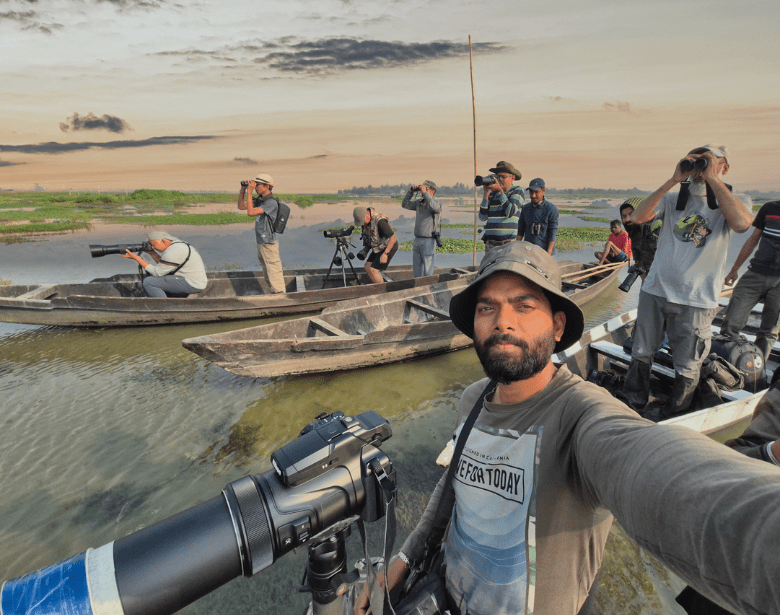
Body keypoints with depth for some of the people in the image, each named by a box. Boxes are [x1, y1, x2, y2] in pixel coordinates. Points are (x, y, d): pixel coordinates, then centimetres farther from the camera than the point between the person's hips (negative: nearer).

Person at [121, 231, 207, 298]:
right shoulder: (177, 244, 10)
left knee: (148, 282, -14)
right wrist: (152, 253, 5)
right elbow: (163, 266, 17)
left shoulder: (173, 251, -21)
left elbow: (157, 272, -14)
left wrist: (136, 257, -10)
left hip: (194, 285, -11)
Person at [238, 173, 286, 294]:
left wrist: (249, 193, -19)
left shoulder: (271, 203, -17)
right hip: (261, 243, 9)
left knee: (274, 274, -5)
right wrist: (243, 190, 6)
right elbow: (241, 206, 17)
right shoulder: (260, 200, 10)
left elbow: (250, 212, -25)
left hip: (269, 244, -9)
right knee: (267, 275, 18)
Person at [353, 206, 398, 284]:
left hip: (389, 246, -9)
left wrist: (385, 254, -33)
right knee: (367, 267, 5)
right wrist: (367, 247, 11)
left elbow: (393, 238, -33)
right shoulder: (364, 216, -6)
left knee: (373, 270, -14)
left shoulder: (379, 220, -32)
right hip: (379, 247, 9)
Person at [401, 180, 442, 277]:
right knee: (416, 268, 15)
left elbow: (435, 208, -32)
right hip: (417, 239, 7)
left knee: (428, 269, -1)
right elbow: (405, 205, 18)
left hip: (428, 240, -7)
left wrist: (425, 193, -25)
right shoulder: (419, 202, 12)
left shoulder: (436, 202, -8)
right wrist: (411, 191, 6)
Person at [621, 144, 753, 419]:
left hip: (696, 300, -2)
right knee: (641, 355, 12)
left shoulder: (735, 201, 2)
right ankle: (634, 404, 31)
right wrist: (673, 180, -13)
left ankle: (671, 415, 29)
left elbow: (741, 223, -22)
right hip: (655, 291, 2)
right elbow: (637, 217, -10)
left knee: (687, 367, 9)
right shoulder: (673, 199, 7)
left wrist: (711, 178, -15)